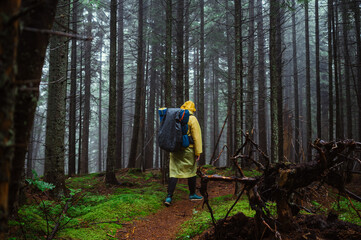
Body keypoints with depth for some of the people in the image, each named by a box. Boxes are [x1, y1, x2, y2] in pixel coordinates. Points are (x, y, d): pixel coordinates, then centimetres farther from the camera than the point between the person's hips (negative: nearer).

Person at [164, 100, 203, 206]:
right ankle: (192, 194, 24)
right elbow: (196, 137, -11)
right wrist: (198, 152, -8)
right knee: (191, 171, 12)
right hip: (188, 150, -4)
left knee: (174, 173, 3)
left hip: (175, 149, 4)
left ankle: (169, 197, -6)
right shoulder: (192, 119, -7)